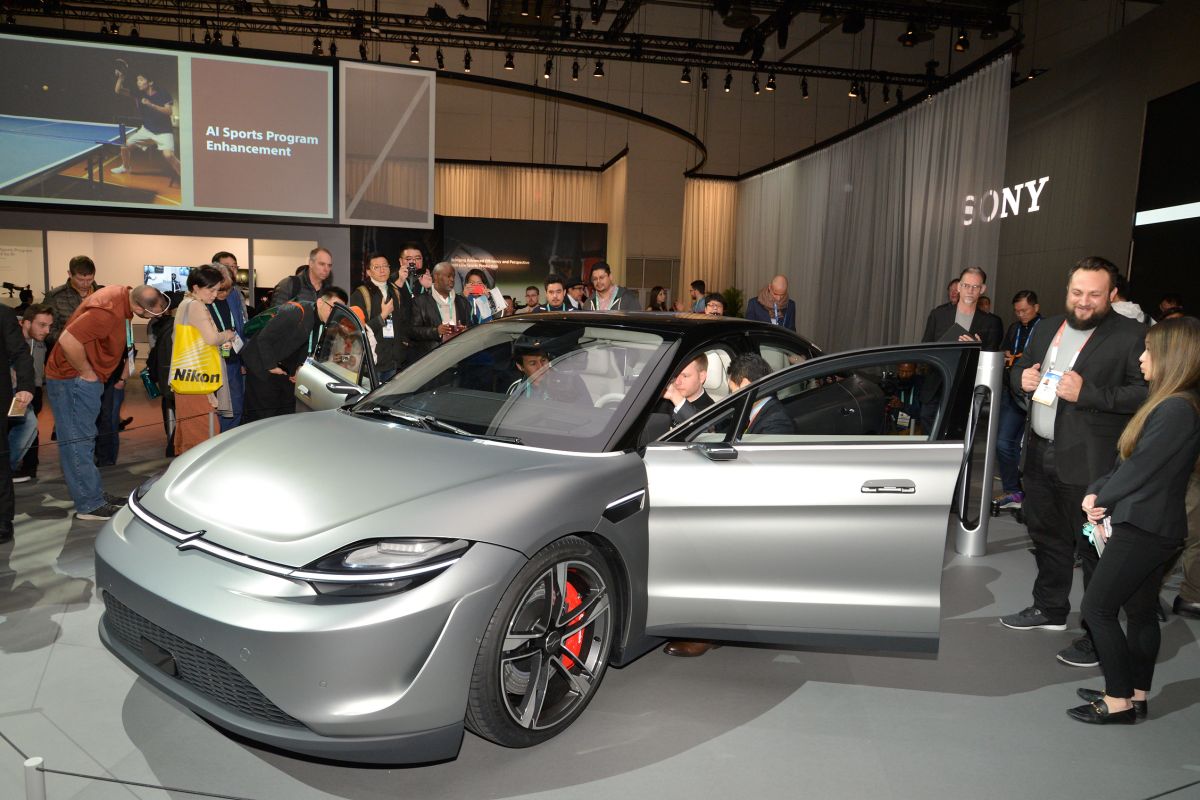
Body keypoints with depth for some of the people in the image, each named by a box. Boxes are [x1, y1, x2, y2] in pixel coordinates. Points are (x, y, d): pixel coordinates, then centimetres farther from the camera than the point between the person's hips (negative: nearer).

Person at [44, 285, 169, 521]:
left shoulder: (124, 295, 0)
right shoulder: (108, 311, -29)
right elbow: (68, 340, -35)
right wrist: (86, 373, -20)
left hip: (84, 378, 10)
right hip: (72, 379, -10)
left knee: (85, 439, 16)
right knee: (78, 440, -5)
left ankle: (94, 493, 26)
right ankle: (89, 505, 0)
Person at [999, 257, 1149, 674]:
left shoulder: (1131, 336, -10)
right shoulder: (1047, 328, 12)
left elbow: (1146, 392, -18)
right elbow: (1019, 369, 20)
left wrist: (1088, 393, -25)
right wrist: (1022, 378, -2)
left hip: (1089, 464, -7)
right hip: (1041, 453, 8)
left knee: (1096, 550, 0)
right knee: (1048, 538, 21)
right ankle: (1050, 609, 39)